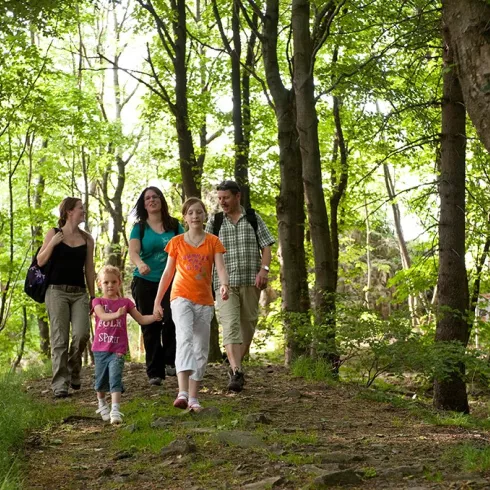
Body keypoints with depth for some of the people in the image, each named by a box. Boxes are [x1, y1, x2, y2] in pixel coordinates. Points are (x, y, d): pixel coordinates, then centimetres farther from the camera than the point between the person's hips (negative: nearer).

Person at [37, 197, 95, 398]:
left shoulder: (87, 239, 11)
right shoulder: (54, 234, 3)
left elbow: (89, 269, 13)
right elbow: (40, 262, 1)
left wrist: (93, 296, 11)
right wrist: (52, 243, -13)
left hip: (79, 293, 3)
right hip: (57, 291, -3)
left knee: (82, 334, -12)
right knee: (60, 339, -6)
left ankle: (73, 372, 14)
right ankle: (60, 384, -2)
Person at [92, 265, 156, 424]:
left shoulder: (125, 302, 7)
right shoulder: (98, 302, 2)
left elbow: (141, 319, 7)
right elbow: (103, 315, -20)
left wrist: (155, 317, -13)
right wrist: (116, 314, -41)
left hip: (118, 349, -1)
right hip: (100, 348, 1)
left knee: (115, 379, -15)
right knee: (101, 380, 14)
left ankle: (115, 411, -23)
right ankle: (102, 404, 39)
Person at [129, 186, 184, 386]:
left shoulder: (175, 226, 7)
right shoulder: (139, 228, 4)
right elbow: (133, 251, -12)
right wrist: (140, 263, -34)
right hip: (145, 282, 0)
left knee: (172, 319, -20)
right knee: (150, 327, 0)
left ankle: (171, 360, -3)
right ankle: (155, 371, 6)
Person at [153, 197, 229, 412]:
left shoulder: (213, 241, 5)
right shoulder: (177, 242, 5)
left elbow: (220, 268, -8)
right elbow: (168, 273, 10)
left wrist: (224, 285, -29)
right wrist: (157, 301, 8)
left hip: (204, 301, 3)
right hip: (181, 297, -2)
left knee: (201, 349, 4)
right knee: (185, 338, -24)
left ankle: (193, 398, 12)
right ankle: (182, 393, -36)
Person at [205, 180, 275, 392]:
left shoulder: (253, 218, 8)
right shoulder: (215, 221, 7)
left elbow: (266, 246, 4)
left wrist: (264, 269, -10)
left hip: (250, 281, 2)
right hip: (225, 282, -1)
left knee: (248, 325, 7)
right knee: (230, 325, -15)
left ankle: (236, 366, 24)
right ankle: (236, 372, -24)